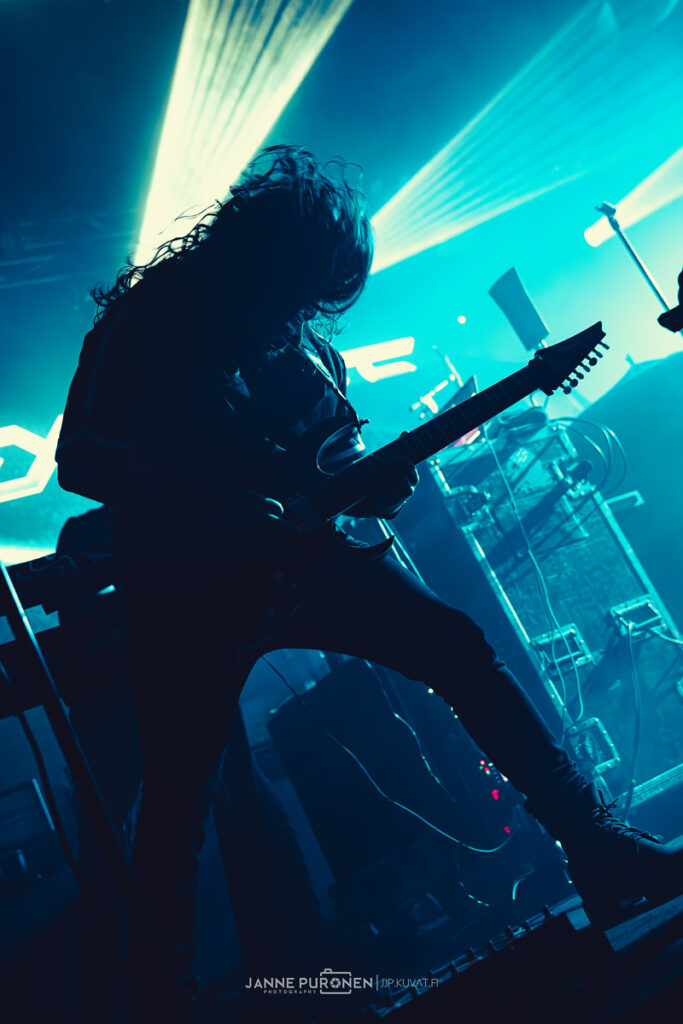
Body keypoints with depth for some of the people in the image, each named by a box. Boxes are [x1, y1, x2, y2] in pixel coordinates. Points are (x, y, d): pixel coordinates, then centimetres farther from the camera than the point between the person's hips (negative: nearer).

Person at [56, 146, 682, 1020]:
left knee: (459, 646, -10)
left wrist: (369, 484, -9)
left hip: (291, 556, 4)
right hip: (185, 585, -4)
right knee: (177, 804, -3)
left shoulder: (305, 341, 11)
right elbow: (79, 461, -10)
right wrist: (206, 499, -23)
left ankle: (593, 847, -3)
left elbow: (334, 462, 16)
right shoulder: (148, 319, -4)